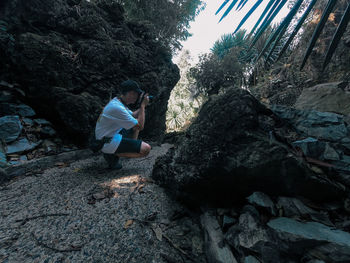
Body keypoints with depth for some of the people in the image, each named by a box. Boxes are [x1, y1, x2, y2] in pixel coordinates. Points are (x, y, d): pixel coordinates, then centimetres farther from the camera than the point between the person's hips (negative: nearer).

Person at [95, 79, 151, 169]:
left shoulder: (117, 101, 3)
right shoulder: (117, 107, -27)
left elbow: (132, 115, 19)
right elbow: (140, 126, -23)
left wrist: (142, 106, 4)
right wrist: (143, 105, -16)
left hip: (113, 134, 10)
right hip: (107, 142, -10)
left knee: (136, 125, 20)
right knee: (146, 149, -21)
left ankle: (133, 148, 14)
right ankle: (113, 154, -7)